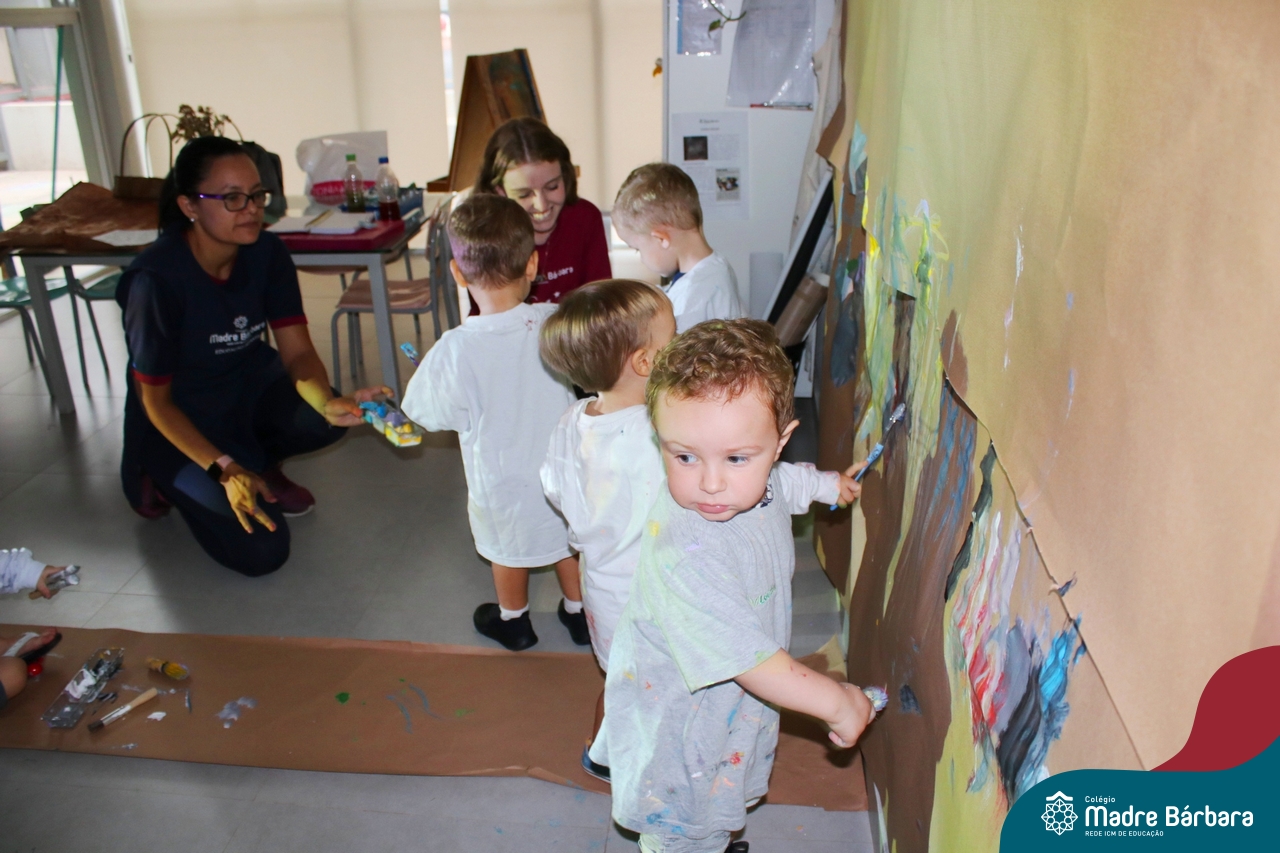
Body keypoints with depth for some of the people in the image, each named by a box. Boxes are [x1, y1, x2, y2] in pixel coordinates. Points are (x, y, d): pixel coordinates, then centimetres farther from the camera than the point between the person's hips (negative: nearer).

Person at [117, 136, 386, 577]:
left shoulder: (267, 253, -13)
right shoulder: (157, 279, -28)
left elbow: (297, 350, -14)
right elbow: (154, 400, -20)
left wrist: (329, 403, -36)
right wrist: (224, 470, -31)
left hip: (249, 385, 5)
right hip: (180, 421, -4)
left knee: (323, 420, -29)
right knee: (261, 551, -16)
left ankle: (260, 466, 6)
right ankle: (168, 479, 12)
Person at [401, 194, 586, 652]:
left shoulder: (455, 349, -28)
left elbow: (432, 413, -14)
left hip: (501, 477, -2)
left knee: (508, 549, 23)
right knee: (568, 536, 25)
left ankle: (513, 620, 46)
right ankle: (578, 613, 44)